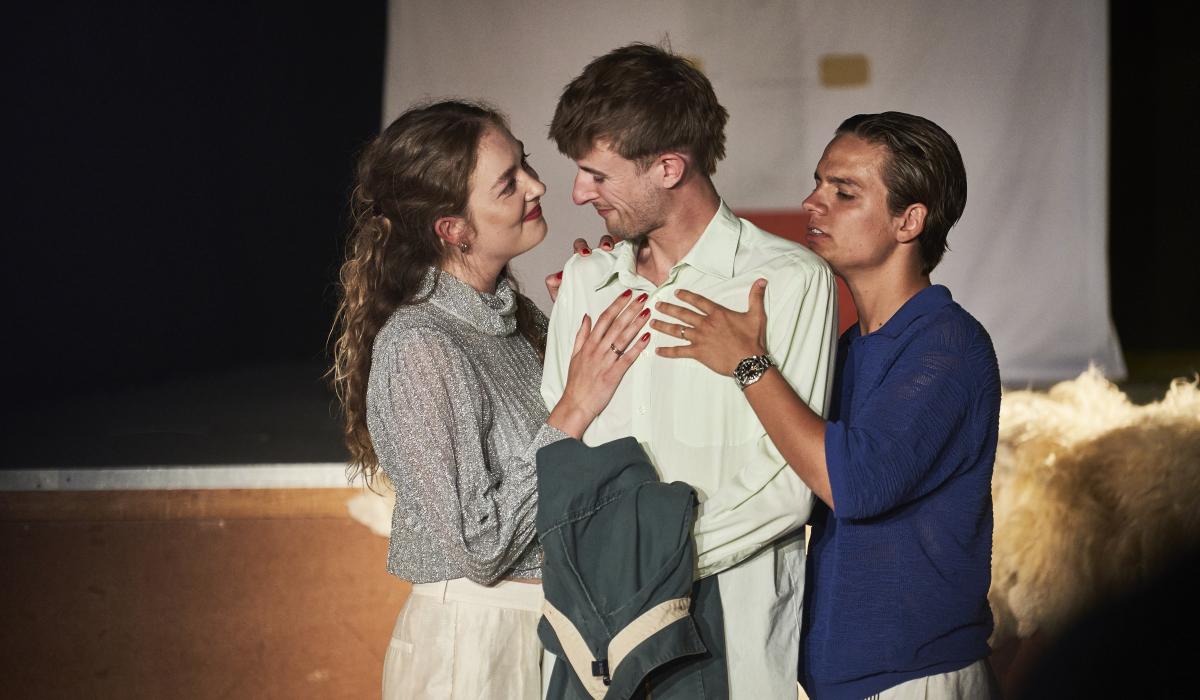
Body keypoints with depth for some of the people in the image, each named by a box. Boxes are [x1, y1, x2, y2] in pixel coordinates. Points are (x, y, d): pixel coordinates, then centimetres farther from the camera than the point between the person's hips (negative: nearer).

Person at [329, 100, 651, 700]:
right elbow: (477, 548, -23)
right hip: (472, 649, -8)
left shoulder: (514, 313, 3)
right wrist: (576, 409, -21)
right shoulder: (419, 349, -21)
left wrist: (587, 314, 2)